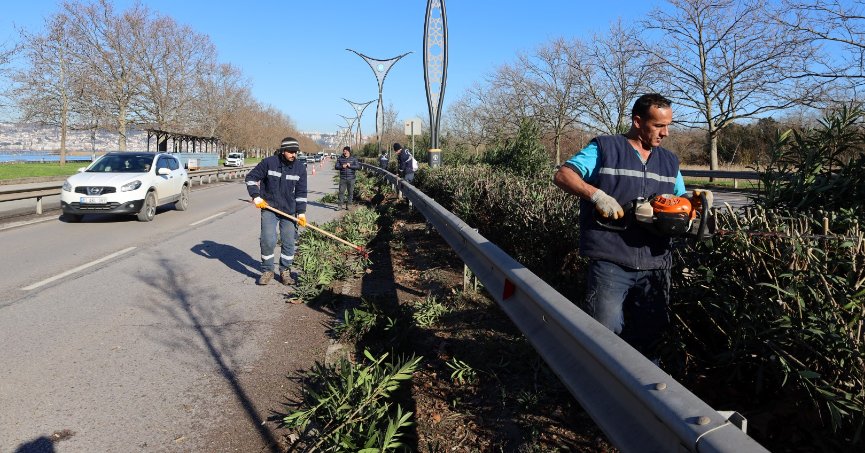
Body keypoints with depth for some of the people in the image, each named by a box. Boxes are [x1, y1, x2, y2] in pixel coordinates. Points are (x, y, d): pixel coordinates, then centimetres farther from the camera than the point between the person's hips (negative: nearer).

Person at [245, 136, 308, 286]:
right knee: (268, 241, -8)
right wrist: (256, 196, -12)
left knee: (289, 242, 5)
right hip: (269, 208, -2)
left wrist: (301, 212, -4)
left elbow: (301, 192, 2)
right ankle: (267, 270, 12)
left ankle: (285, 271, 21)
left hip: (289, 211, 3)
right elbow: (251, 178, -1)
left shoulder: (300, 167, -3)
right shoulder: (269, 162, -10)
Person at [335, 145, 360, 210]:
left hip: (351, 179, 0)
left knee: (350, 192, 2)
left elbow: (358, 167, -3)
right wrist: (342, 166, -14)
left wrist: (350, 166, -15)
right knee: (341, 192, -4)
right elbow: (336, 167, 5)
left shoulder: (354, 159, 4)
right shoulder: (340, 158, 8)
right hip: (342, 179, 0)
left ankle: (348, 205, 11)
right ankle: (339, 205, 0)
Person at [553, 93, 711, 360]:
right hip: (610, 263, -5)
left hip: (655, 265, 6)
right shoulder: (604, 148, 0)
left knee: (651, 332, 14)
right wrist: (596, 195, -25)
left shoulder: (670, 162, 17)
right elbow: (562, 176, -9)